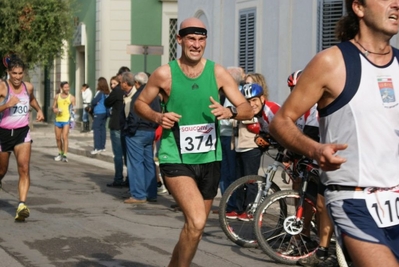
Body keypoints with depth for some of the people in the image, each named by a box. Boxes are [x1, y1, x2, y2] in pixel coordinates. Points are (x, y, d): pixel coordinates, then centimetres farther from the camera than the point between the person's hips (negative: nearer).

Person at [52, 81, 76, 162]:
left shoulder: (71, 97, 0)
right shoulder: (57, 96, 9)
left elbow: (74, 108, 3)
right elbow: (53, 107, 16)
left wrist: (73, 111, -19)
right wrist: (56, 110, -6)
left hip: (67, 120, -4)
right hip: (58, 120, 4)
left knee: (64, 137, -12)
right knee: (58, 138, 11)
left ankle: (65, 155, -11)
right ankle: (60, 153, 28)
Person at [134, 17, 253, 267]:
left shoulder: (218, 72, -1)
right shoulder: (164, 74, -6)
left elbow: (248, 110, -1)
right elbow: (140, 103, 7)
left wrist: (230, 112, -23)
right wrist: (157, 117, -13)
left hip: (209, 159, 4)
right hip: (176, 159, -4)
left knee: (195, 227, 16)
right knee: (196, 223, -23)